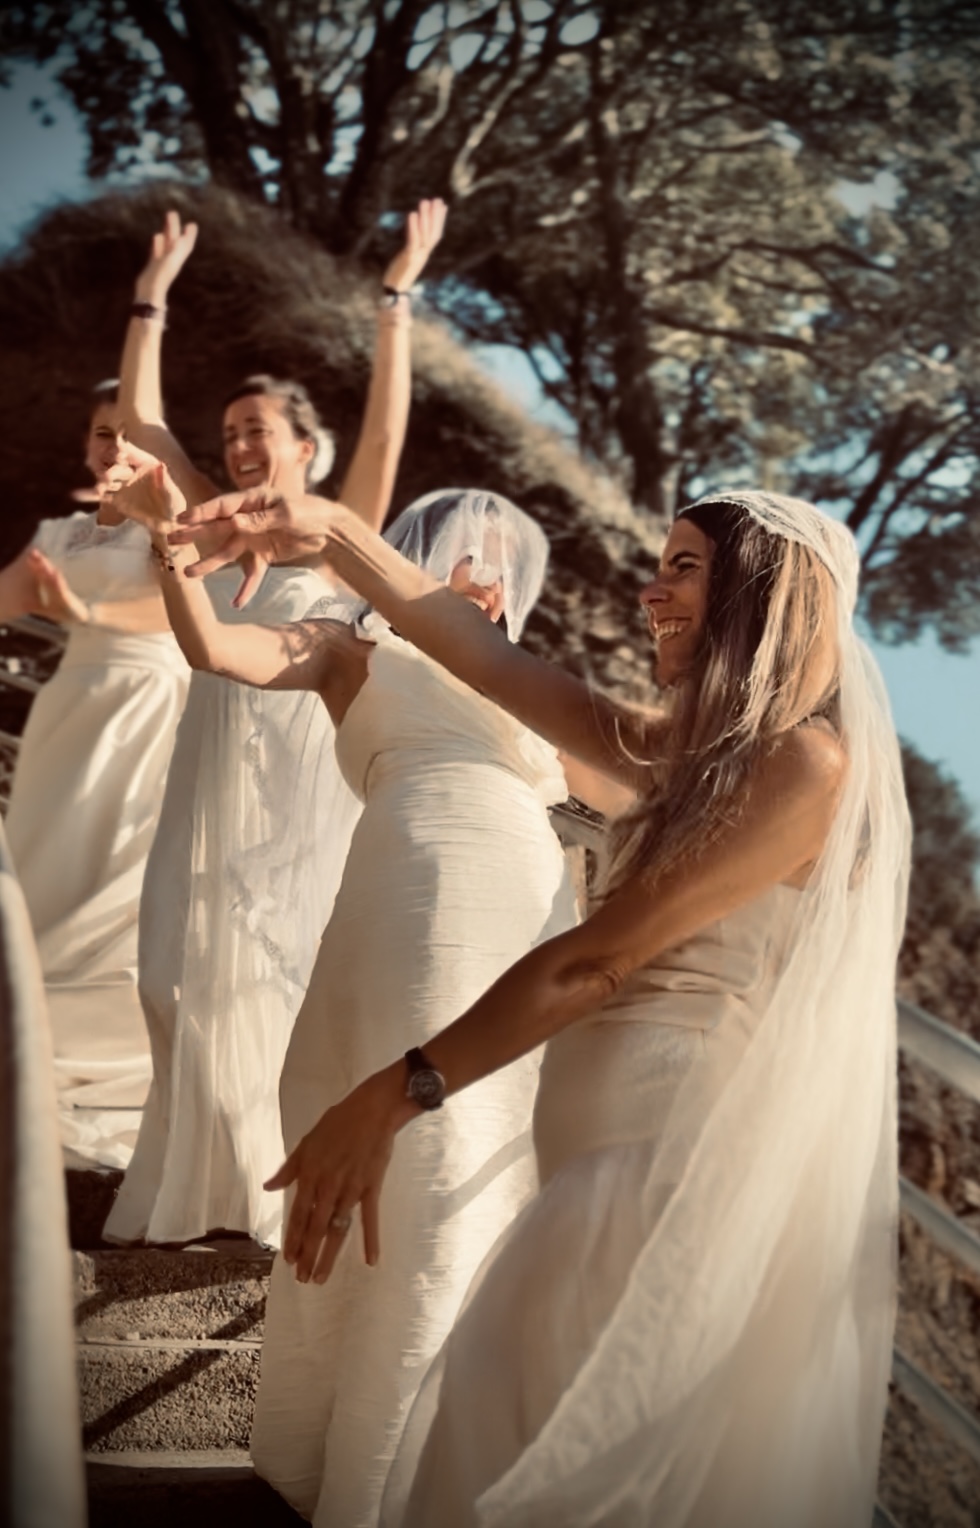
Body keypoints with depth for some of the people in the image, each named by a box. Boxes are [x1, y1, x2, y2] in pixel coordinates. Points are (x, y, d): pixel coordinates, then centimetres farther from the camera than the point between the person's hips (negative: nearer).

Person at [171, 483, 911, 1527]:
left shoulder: (809, 764, -13)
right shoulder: (694, 755, 15)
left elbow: (598, 960, -18)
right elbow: (496, 666, 12)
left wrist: (401, 1092, -19)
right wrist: (330, 534, 6)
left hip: (685, 1175, -8)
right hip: (630, 1163, 8)